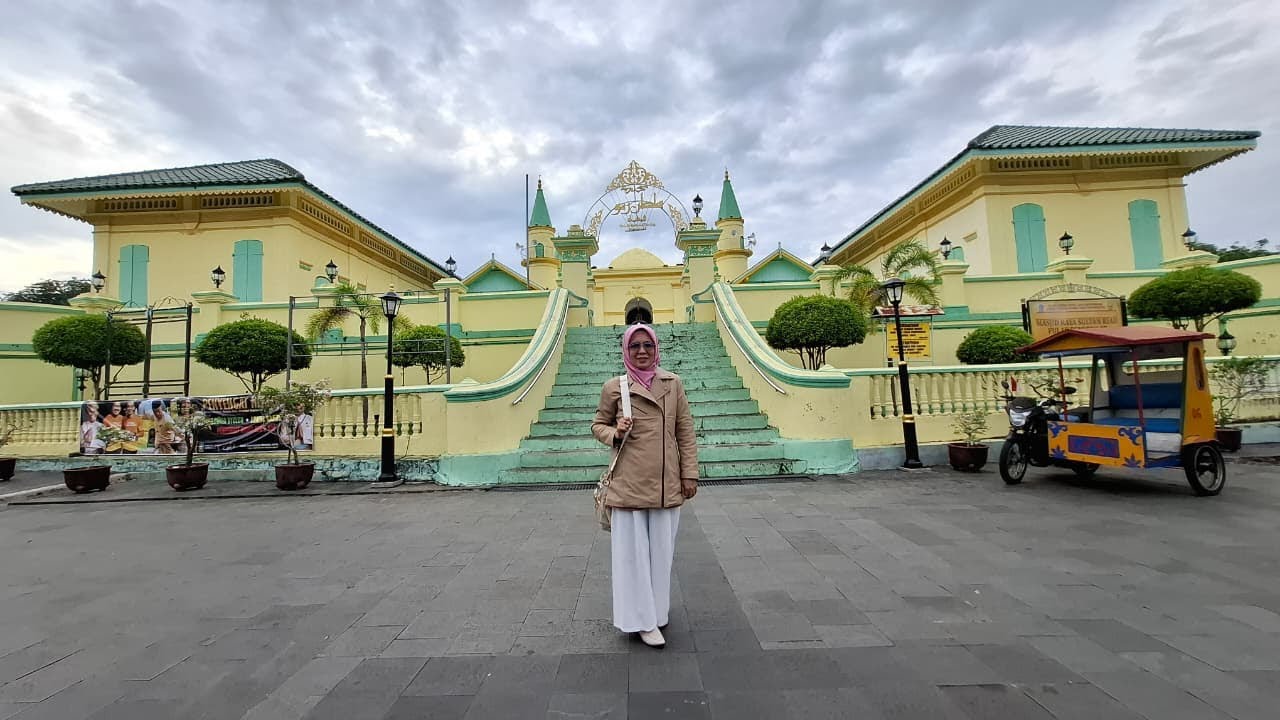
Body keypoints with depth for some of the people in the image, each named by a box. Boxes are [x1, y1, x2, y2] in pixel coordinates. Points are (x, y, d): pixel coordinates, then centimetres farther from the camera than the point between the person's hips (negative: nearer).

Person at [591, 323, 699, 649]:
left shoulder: (673, 383, 3)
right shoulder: (614, 387, -3)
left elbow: (686, 432, 5)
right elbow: (598, 425, 9)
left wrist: (690, 474, 3)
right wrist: (615, 434, -12)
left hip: (667, 483, 2)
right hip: (630, 483, -2)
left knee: (662, 549, 14)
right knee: (632, 550, 6)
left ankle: (658, 609, 35)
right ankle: (643, 620, 22)